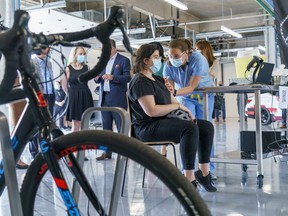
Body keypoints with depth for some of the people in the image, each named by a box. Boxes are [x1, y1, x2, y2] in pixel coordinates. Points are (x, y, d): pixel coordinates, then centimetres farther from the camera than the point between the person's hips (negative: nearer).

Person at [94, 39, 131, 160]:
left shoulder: (123, 60, -1)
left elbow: (127, 77, -11)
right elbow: (98, 80, 15)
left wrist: (112, 77, -23)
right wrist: (97, 78, -9)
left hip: (118, 98, -6)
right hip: (104, 97, 6)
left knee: (121, 126, 0)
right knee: (106, 127, 9)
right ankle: (107, 152, 16)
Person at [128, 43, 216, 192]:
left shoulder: (157, 79, 19)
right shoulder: (140, 82, -11)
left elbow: (172, 101, 20)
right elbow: (151, 111, -23)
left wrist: (186, 110, -1)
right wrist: (178, 106, -14)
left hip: (165, 122, 10)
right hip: (148, 128, -10)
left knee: (207, 127, -1)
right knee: (190, 128, -33)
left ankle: (204, 172, 2)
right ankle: (189, 180, -29)